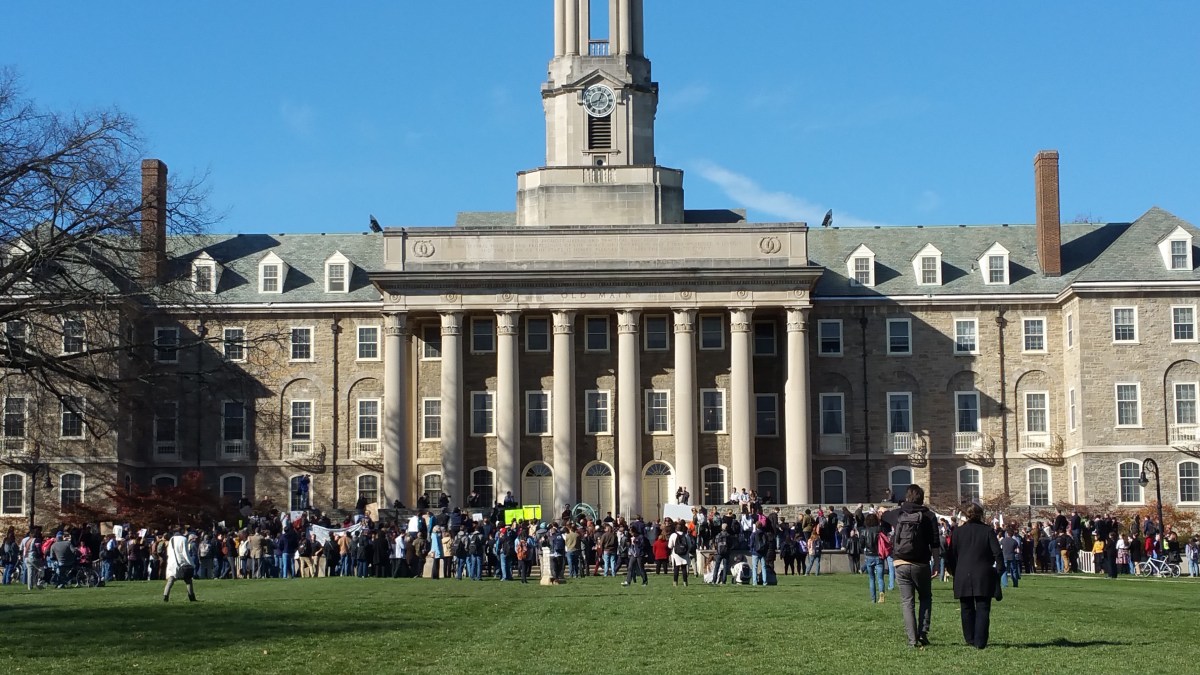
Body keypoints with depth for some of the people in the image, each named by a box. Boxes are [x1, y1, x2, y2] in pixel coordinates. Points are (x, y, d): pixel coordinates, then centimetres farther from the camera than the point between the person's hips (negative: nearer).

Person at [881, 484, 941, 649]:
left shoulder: (897, 514, 2)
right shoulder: (928, 516, -4)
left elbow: (882, 514, 25)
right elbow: (935, 543, -8)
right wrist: (936, 565, -3)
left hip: (901, 565, 1)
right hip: (921, 565, -1)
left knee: (907, 602, 6)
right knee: (925, 598, 18)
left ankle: (912, 639, 0)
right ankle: (923, 633, 4)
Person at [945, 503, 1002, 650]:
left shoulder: (957, 532, 4)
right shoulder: (988, 531, 0)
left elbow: (950, 555, 4)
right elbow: (998, 553, -5)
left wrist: (955, 572, 14)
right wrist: (998, 571, 6)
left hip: (963, 577, 2)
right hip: (984, 577, -2)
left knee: (967, 609, 13)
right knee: (983, 609, 0)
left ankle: (970, 640, 17)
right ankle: (980, 642, -8)